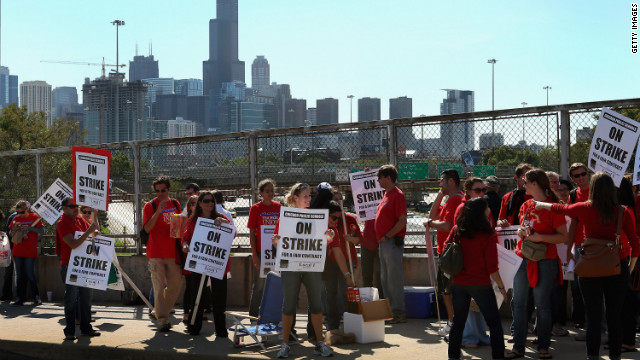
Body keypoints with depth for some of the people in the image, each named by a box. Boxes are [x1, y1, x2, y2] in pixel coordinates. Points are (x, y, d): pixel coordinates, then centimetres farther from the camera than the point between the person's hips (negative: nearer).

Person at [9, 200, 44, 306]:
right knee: (20, 275, 6)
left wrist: (29, 227, -20)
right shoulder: (15, 219, 11)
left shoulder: (34, 217, -2)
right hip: (17, 252, 4)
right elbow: (12, 235, 19)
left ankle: (37, 296, 5)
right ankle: (20, 298, 11)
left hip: (30, 252, -4)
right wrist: (15, 229, -3)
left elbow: (42, 231, -9)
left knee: (30, 274, -6)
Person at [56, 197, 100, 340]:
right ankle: (69, 331, 6)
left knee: (86, 298, 11)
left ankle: (86, 328, 20)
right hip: (69, 266, -7)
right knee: (71, 299, -2)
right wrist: (88, 232, -27)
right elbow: (73, 244, -24)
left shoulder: (80, 220, 9)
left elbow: (94, 230, 23)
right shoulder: (62, 223, -13)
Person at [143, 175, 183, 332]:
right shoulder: (150, 205, -3)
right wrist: (158, 211, -23)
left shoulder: (175, 204, 11)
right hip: (156, 253, -5)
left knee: (176, 284, 9)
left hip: (173, 252, 5)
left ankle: (158, 312, 27)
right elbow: (147, 228, -13)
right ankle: (162, 320, 0)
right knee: (159, 287, -4)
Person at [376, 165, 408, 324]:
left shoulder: (397, 195, -12)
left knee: (394, 278, -6)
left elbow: (403, 220, -18)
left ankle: (399, 313, -1)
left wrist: (387, 236, -17)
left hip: (393, 242, -10)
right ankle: (390, 310, 20)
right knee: (385, 279, 13)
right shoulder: (386, 194, 18)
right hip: (383, 243, 10)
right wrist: (382, 239, 15)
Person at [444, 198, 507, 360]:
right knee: (494, 324, 7)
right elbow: (492, 267, -12)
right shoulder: (488, 235, -14)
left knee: (458, 322, 17)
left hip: (458, 284, 4)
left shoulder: (456, 230, -3)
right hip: (480, 284, -4)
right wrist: (501, 286, -1)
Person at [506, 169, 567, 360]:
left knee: (542, 305, 2)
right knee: (519, 304, 6)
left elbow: (563, 237, -11)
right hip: (523, 259, 7)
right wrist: (521, 232, 1)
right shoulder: (526, 205, 12)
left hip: (545, 261, -6)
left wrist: (539, 237, -21)